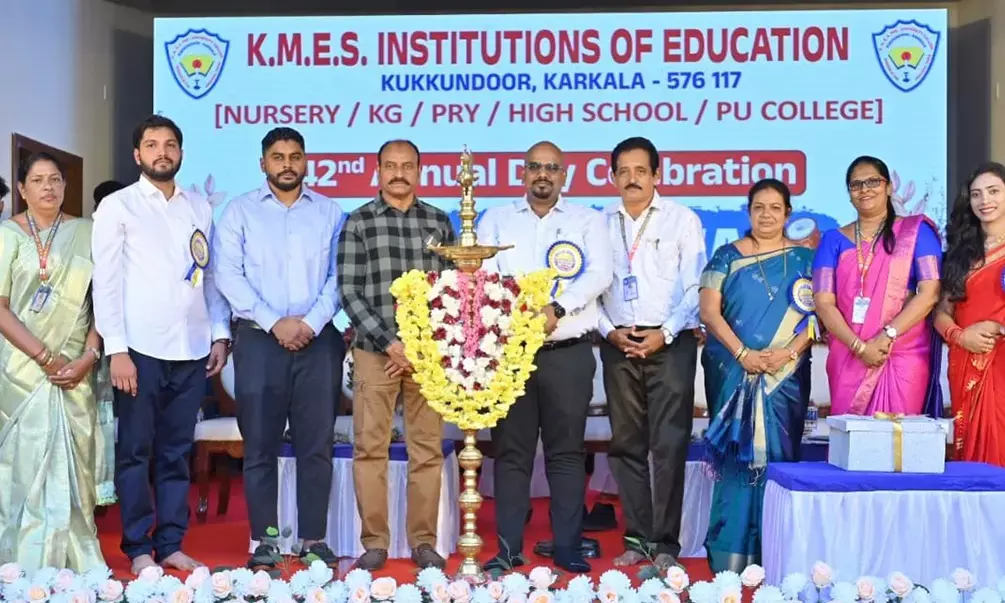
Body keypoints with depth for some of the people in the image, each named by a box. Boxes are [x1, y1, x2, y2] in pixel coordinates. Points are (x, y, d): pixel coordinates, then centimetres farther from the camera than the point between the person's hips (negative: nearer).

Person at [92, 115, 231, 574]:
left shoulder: (200, 207, 13)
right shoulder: (117, 207, 1)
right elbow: (106, 280, -4)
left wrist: (220, 333, 7)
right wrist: (116, 350, -11)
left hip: (192, 350, 4)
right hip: (141, 348, -3)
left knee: (176, 453, 9)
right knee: (135, 452, 4)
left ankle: (171, 544, 18)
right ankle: (139, 548, 14)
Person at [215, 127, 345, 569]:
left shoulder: (330, 212, 11)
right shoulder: (240, 211, 6)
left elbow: (339, 275, 4)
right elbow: (227, 275, -3)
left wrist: (311, 322, -10)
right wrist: (275, 322, -11)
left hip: (318, 340, 1)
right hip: (259, 339, -1)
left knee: (316, 445, 4)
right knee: (260, 446, 2)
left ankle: (314, 541, 12)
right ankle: (263, 543, 11)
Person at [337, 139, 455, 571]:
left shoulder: (439, 222, 9)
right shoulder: (358, 222, 3)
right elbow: (349, 292, -2)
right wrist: (389, 343, -10)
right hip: (375, 351, -1)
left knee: (427, 449, 4)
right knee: (370, 448, 1)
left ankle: (424, 541, 13)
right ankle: (374, 542, 11)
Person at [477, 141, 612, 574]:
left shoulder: (587, 221, 9)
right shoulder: (496, 220, 12)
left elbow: (599, 274, -5)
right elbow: (481, 274, 0)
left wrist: (558, 309, -20)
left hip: (569, 352, -1)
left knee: (567, 451, 4)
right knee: (511, 450, 4)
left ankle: (568, 547, 11)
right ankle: (509, 548, 11)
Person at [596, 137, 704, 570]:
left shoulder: (682, 220, 3)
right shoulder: (601, 224, 10)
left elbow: (694, 286, -2)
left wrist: (665, 333, -12)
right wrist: (609, 330, -6)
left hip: (671, 342, -3)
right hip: (619, 344, 3)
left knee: (669, 444, -4)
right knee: (627, 443, 6)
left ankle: (666, 542, 3)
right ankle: (637, 537, 15)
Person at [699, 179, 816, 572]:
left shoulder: (804, 258, 8)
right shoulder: (727, 256, 6)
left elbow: (815, 313, 2)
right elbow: (709, 311, -2)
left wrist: (788, 352, -14)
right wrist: (742, 354, -13)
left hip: (785, 375, 1)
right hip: (733, 372, -1)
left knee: (778, 453, 1)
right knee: (737, 453, -1)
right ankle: (731, 552, 3)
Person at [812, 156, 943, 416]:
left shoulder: (916, 231, 5)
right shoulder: (834, 240, 9)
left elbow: (930, 292, -5)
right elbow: (823, 302, 0)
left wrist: (887, 336, -15)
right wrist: (859, 346, -13)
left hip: (904, 355, -1)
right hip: (848, 356, 2)